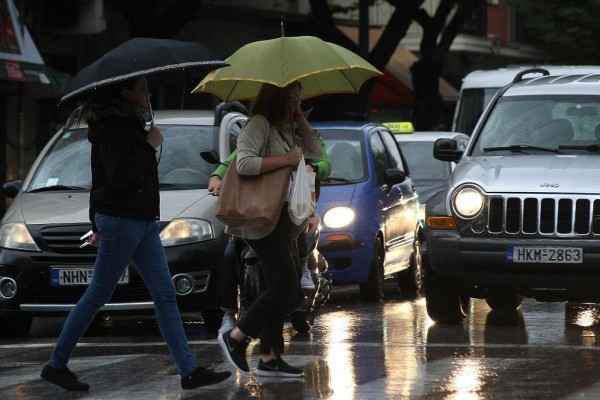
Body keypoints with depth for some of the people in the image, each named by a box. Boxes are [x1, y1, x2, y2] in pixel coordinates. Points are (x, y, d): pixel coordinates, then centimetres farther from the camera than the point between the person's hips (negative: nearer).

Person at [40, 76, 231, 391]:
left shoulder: (128, 124, 16)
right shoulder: (113, 127, -14)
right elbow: (119, 176, -24)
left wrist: (99, 225, 25)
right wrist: (149, 146, -16)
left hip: (143, 222, 10)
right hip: (121, 221, -10)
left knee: (165, 295, 4)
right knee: (97, 296, -3)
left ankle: (190, 371, 1)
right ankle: (56, 365, 6)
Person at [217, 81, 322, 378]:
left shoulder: (285, 131, 18)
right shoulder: (258, 125, -12)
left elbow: (315, 152, 19)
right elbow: (244, 163, -24)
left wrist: (301, 120, 11)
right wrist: (286, 159, -21)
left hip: (281, 217, 10)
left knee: (279, 287, 8)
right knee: (286, 284, -14)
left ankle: (269, 358, 10)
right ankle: (236, 337, -6)